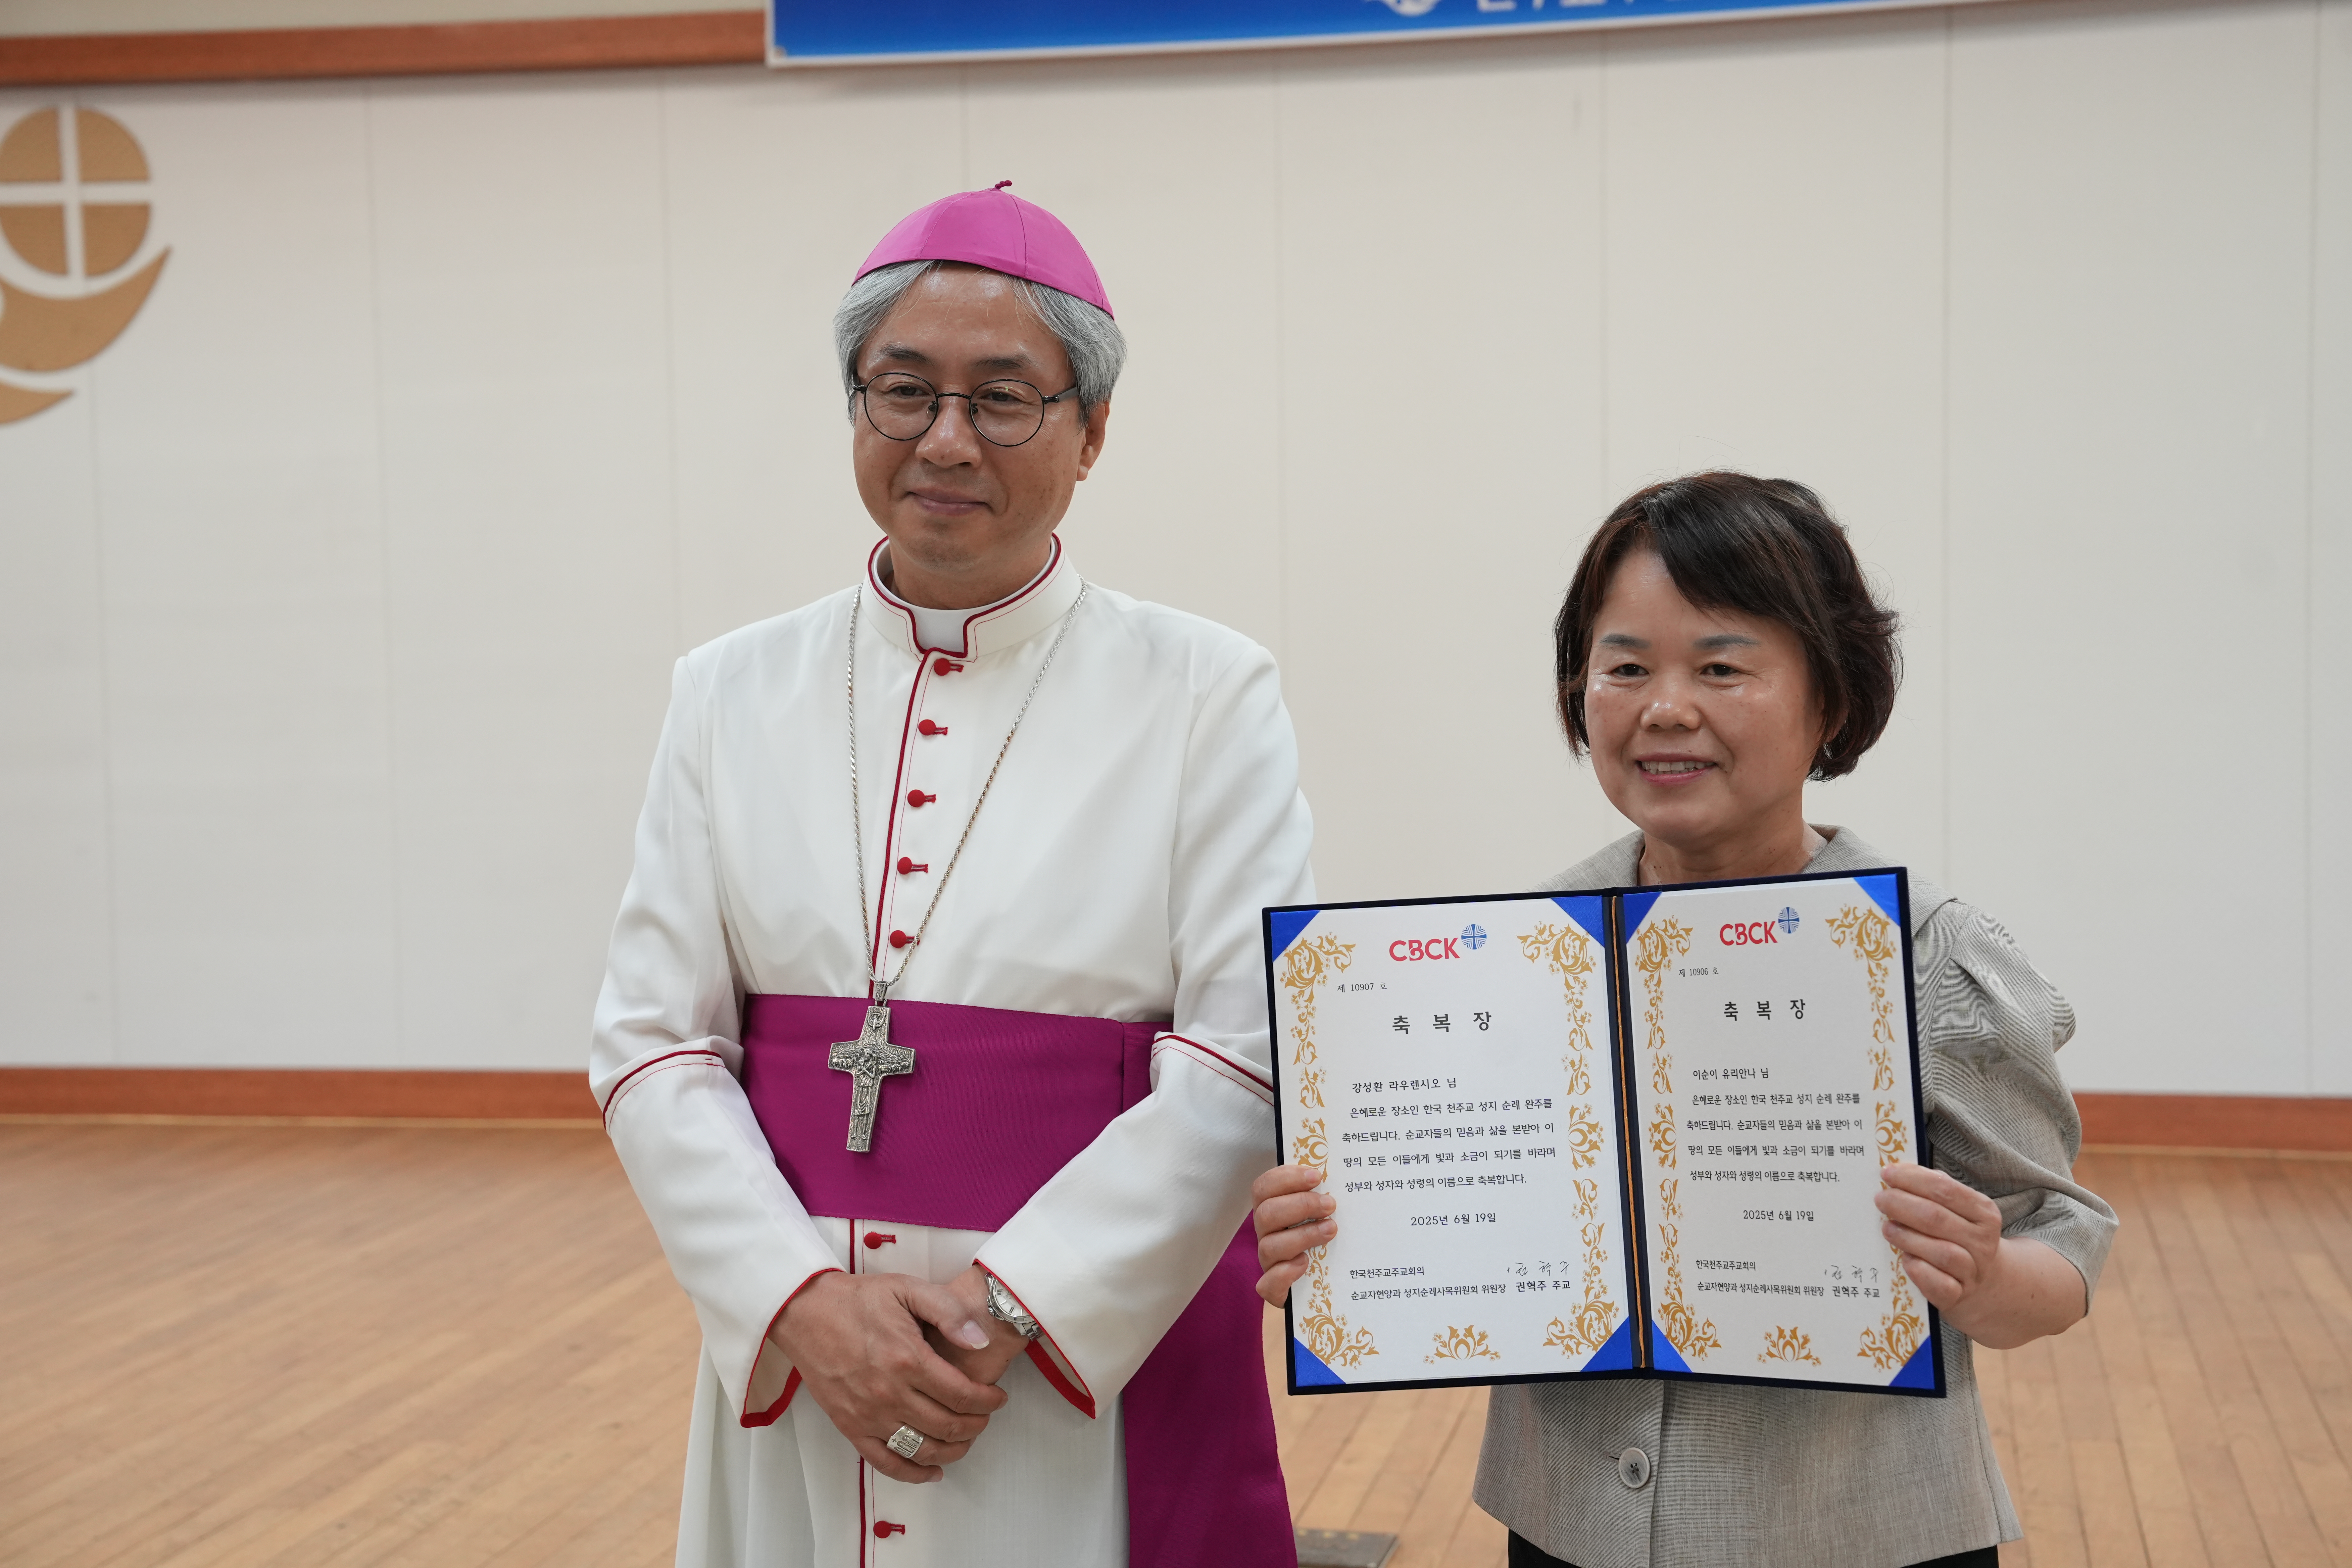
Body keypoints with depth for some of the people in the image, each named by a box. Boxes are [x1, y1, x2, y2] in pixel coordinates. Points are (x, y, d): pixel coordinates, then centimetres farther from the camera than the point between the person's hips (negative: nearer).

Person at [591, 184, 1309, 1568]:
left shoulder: (1206, 696, -5)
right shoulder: (735, 696, 4)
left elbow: (1243, 1065, -10)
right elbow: (654, 1041, -1)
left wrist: (1006, 1308, -16)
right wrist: (805, 1300, -14)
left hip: (1101, 1345, -2)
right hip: (794, 1357, 3)